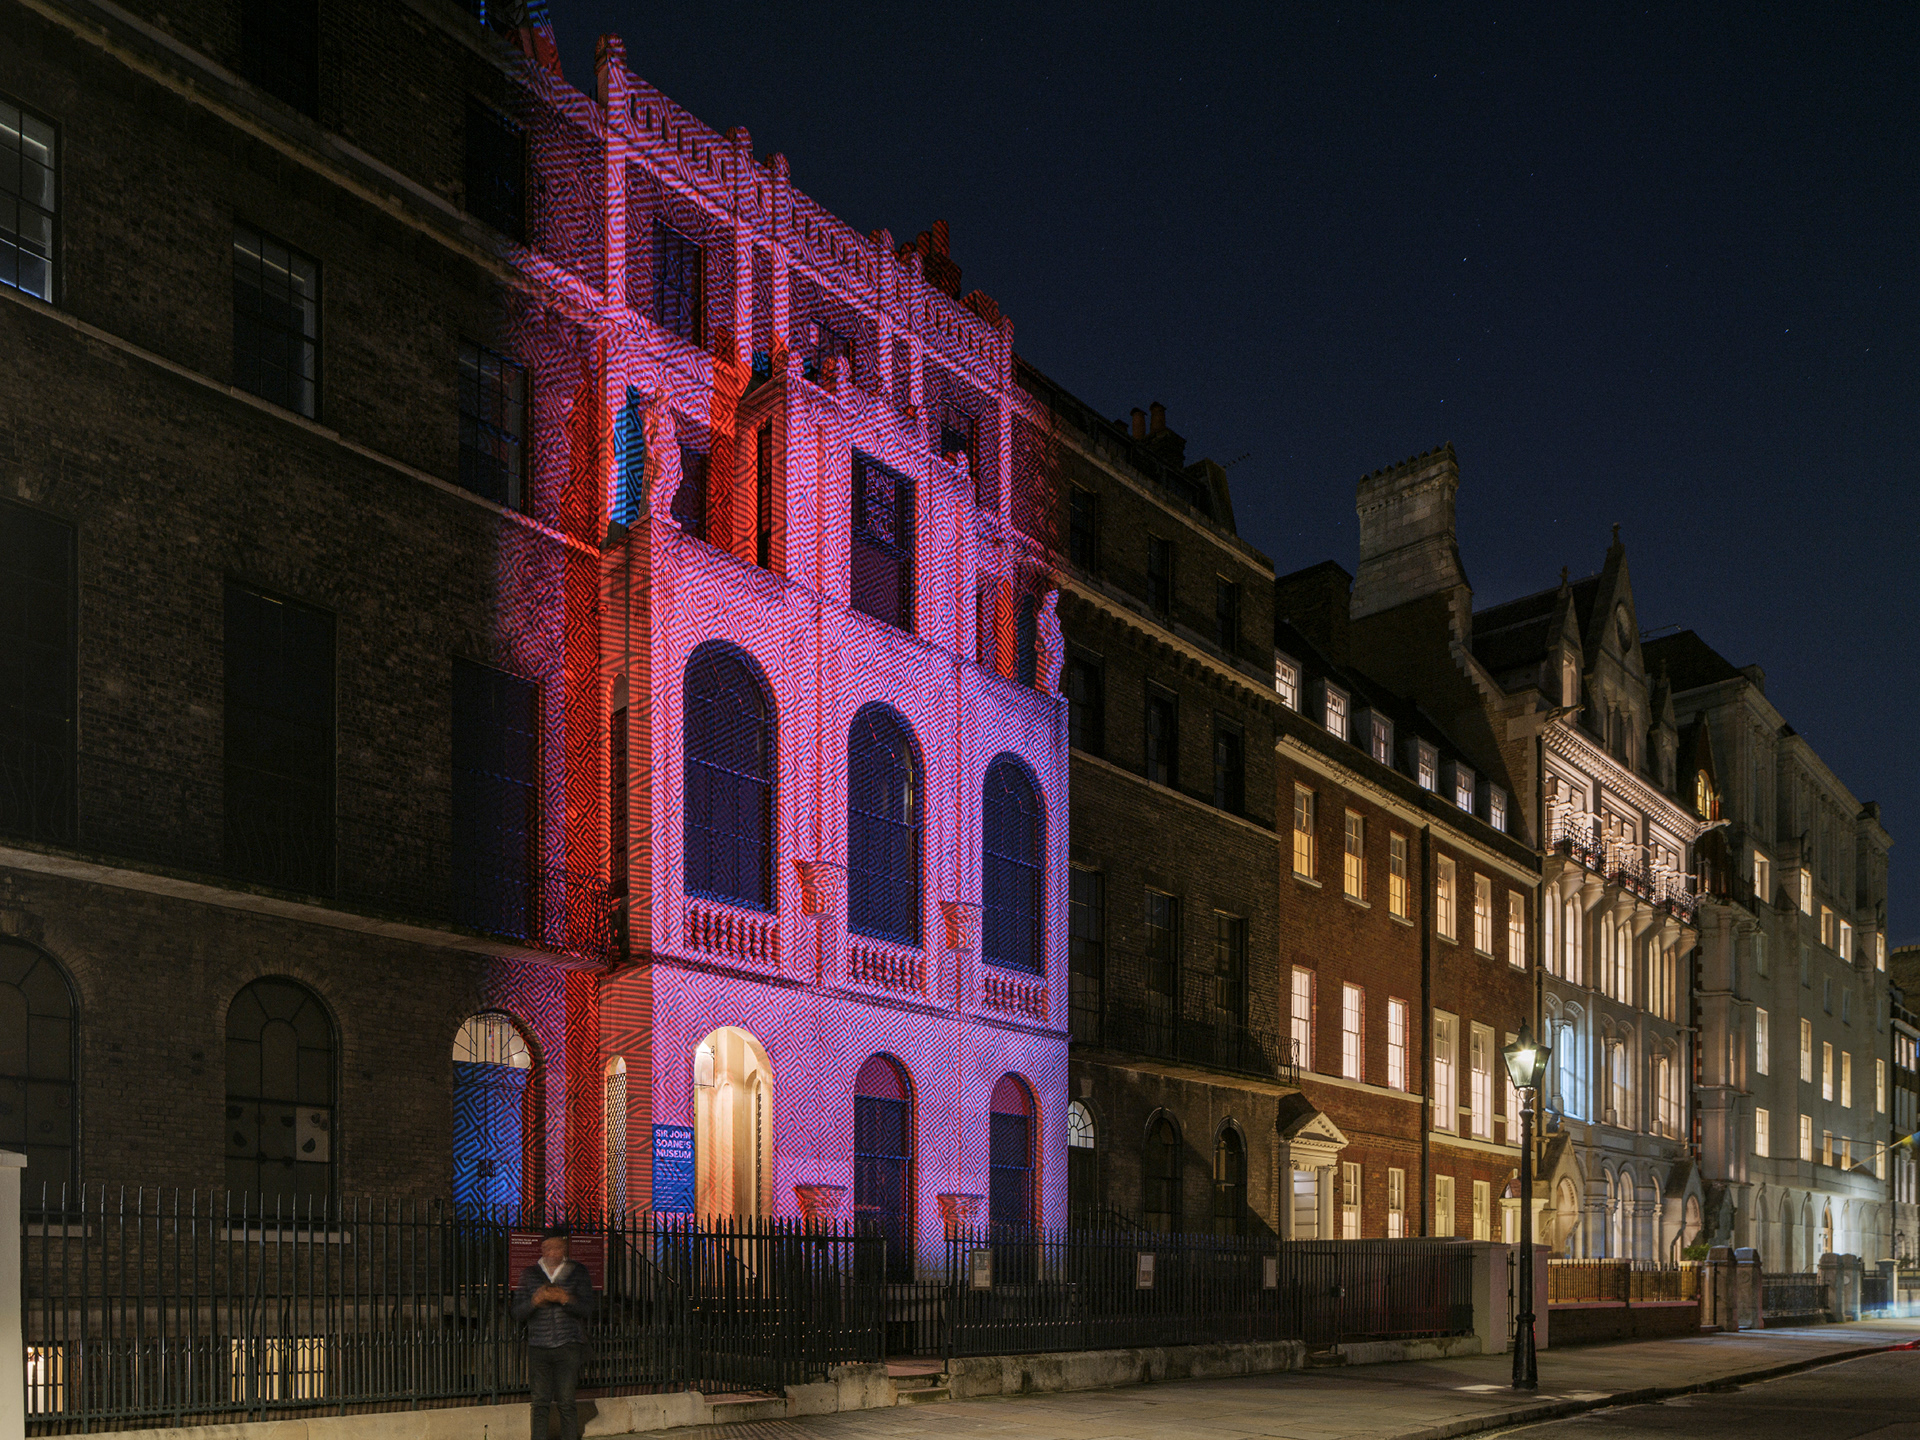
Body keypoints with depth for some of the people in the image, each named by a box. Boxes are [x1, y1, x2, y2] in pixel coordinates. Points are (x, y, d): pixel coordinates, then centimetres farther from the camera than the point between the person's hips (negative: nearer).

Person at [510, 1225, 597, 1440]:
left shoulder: (578, 1272, 7)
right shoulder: (530, 1273, 10)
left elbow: (587, 1309, 1)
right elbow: (517, 1313, 6)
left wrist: (565, 1299, -17)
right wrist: (535, 1300, -14)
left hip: (568, 1347, -1)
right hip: (538, 1347, 2)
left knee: (566, 1401, -7)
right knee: (540, 1402, 0)